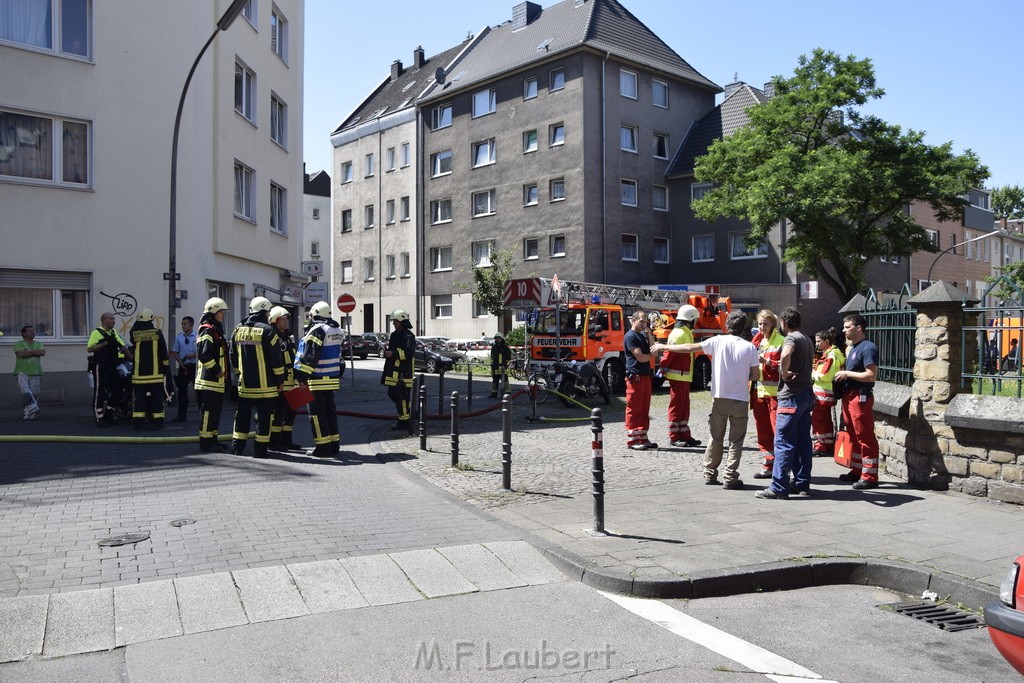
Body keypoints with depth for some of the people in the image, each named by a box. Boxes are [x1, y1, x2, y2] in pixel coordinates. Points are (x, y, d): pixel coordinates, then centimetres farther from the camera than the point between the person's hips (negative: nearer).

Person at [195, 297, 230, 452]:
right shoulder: (207, 330, -12)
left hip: (216, 380, 10)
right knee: (208, 411, -7)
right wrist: (216, 370, -17)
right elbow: (204, 354, -24)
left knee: (215, 411, 14)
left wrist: (221, 371, 18)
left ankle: (212, 439, 22)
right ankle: (205, 442, -3)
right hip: (209, 380, -10)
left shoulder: (216, 330, 20)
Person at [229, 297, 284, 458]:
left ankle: (237, 446, 18)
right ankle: (260, 449, 2)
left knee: (242, 414, 15)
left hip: (245, 383, 5)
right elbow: (276, 358, -12)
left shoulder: (238, 330, 7)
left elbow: (233, 356, 15)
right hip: (265, 384, -5)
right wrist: (280, 380, -3)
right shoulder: (267, 331, -12)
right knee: (264, 416, 1)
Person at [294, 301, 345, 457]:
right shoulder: (336, 330, 13)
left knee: (317, 413, -2)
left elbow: (310, 357, -20)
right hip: (332, 379, 8)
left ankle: (323, 447, -2)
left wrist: (302, 377, -19)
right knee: (330, 410, 14)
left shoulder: (317, 330, -14)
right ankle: (334, 444, 18)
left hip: (317, 380, -8)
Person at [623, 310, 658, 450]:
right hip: (635, 376, -9)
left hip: (646, 375, 9)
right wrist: (651, 356, 3)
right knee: (634, 409, -6)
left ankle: (643, 438, 14)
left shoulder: (643, 335, 18)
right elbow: (640, 357, -16)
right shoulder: (630, 336, -9)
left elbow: (654, 351, 10)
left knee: (644, 409, 9)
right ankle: (632, 440, -3)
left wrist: (649, 336, 1)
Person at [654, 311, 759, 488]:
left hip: (720, 397, 1)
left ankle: (710, 474, 20)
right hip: (740, 399, -1)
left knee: (716, 438, 14)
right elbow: (756, 375, -1)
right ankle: (730, 478, 5)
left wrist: (663, 347, 5)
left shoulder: (718, 341, -5)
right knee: (736, 441, 6)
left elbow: (690, 348, -3)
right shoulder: (750, 347, -4)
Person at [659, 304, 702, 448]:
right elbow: (669, 353, -21)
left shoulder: (686, 333, 17)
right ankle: (674, 437, 2)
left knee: (684, 406, 13)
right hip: (678, 376, -10)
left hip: (684, 376, 10)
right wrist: (664, 368, -17)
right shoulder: (679, 334, -16)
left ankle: (685, 435, 19)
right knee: (676, 405, -4)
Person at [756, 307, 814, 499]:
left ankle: (779, 487, -7)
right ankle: (802, 484, 17)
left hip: (792, 396, -9)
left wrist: (785, 373, -20)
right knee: (802, 442, 12)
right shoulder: (808, 340, 17)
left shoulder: (792, 338, -13)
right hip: (806, 393, 9)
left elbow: (785, 355, -36)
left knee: (784, 442, -8)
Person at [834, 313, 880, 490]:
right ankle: (856, 471, 26)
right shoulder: (852, 347, 16)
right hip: (849, 395, 10)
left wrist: (847, 373, -15)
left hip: (861, 396, -10)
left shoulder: (868, 348, -13)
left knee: (865, 437, -6)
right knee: (853, 436, 16)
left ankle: (870, 477, -1)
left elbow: (871, 375, -21)